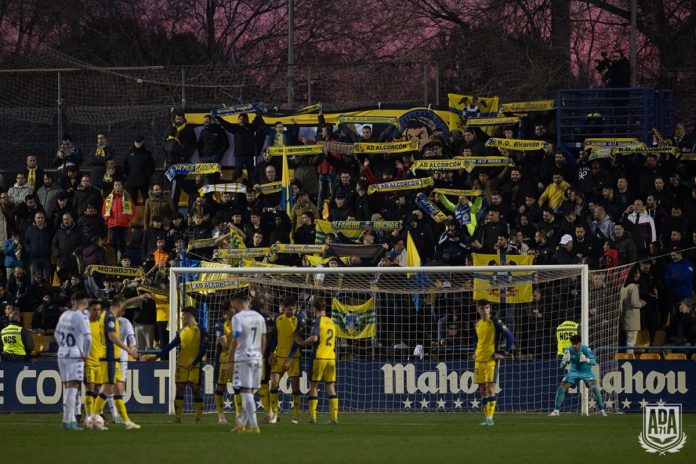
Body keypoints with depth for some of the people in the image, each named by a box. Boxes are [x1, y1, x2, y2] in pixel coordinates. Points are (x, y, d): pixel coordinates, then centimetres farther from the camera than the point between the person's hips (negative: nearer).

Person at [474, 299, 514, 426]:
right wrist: (476, 353, 15)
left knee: (490, 388, -12)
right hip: (479, 360, 7)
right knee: (483, 389, 7)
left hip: (491, 359, -7)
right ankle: (486, 416, 12)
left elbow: (510, 337, -10)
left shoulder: (495, 322, -8)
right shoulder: (477, 324, 11)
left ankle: (490, 418, -13)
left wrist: (503, 354, -12)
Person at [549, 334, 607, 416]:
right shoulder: (569, 351, -16)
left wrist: (586, 360, -51)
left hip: (586, 371, -2)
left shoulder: (585, 349, -22)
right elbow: (562, 365, -18)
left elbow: (594, 362, -28)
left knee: (594, 387, -24)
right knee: (562, 388, -10)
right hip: (574, 372, 2)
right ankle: (556, 410, 4)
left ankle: (602, 410, -14)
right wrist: (565, 361, -43)